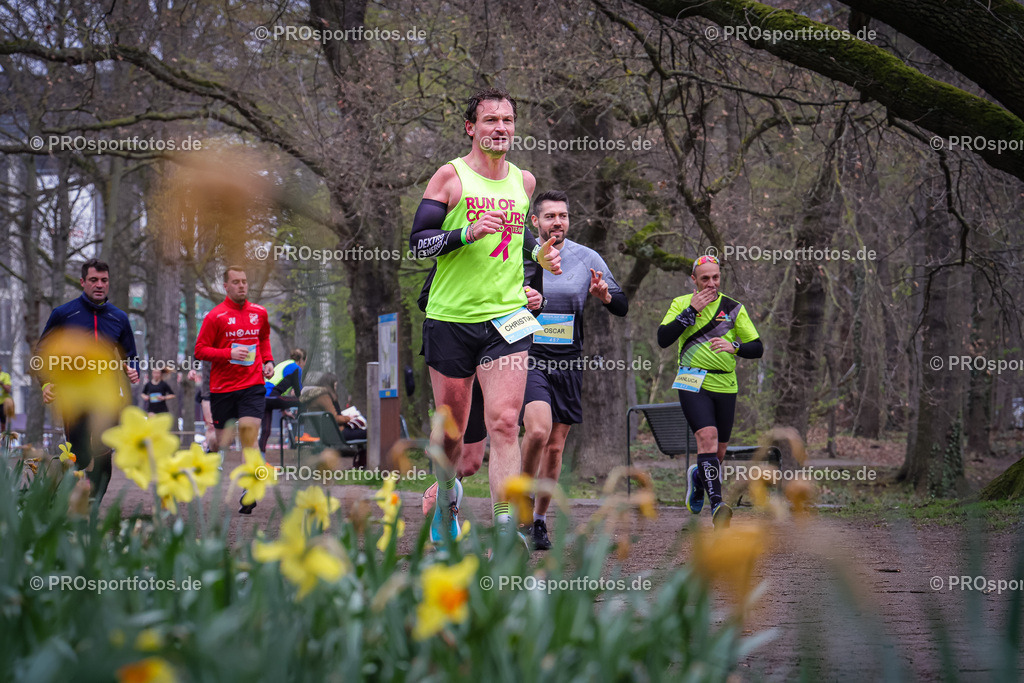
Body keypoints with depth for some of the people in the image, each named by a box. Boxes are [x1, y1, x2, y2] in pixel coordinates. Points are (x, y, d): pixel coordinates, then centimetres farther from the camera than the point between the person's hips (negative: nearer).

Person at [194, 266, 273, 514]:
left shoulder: (259, 313, 8)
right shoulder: (215, 316, -4)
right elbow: (200, 351, -4)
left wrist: (267, 360, 11)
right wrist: (229, 353, -18)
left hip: (252, 384, 2)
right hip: (222, 388, -1)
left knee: (249, 432, -14)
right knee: (223, 440, 5)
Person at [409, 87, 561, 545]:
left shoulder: (523, 181, 11)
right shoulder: (450, 177, -3)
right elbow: (417, 242, -7)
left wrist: (539, 253, 10)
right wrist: (468, 233, -21)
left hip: (506, 317, 2)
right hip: (450, 317, -2)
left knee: (505, 424, -13)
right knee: (451, 426, 9)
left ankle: (505, 530, -17)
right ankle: (447, 495, 40)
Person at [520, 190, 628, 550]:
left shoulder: (587, 258, 4)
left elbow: (622, 308, 8)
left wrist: (604, 295, -15)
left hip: (568, 363, 3)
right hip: (528, 358, -3)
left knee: (555, 448, 5)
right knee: (538, 430, -25)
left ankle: (539, 520, 19)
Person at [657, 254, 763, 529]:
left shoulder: (733, 308, 6)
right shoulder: (681, 304, 4)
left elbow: (757, 348, 4)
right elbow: (663, 339, -9)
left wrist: (734, 347, -17)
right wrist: (691, 310, -13)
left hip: (725, 385, 3)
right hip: (693, 383, -3)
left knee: (718, 452, 8)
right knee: (707, 435, -24)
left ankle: (697, 477, 43)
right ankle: (716, 504, -30)